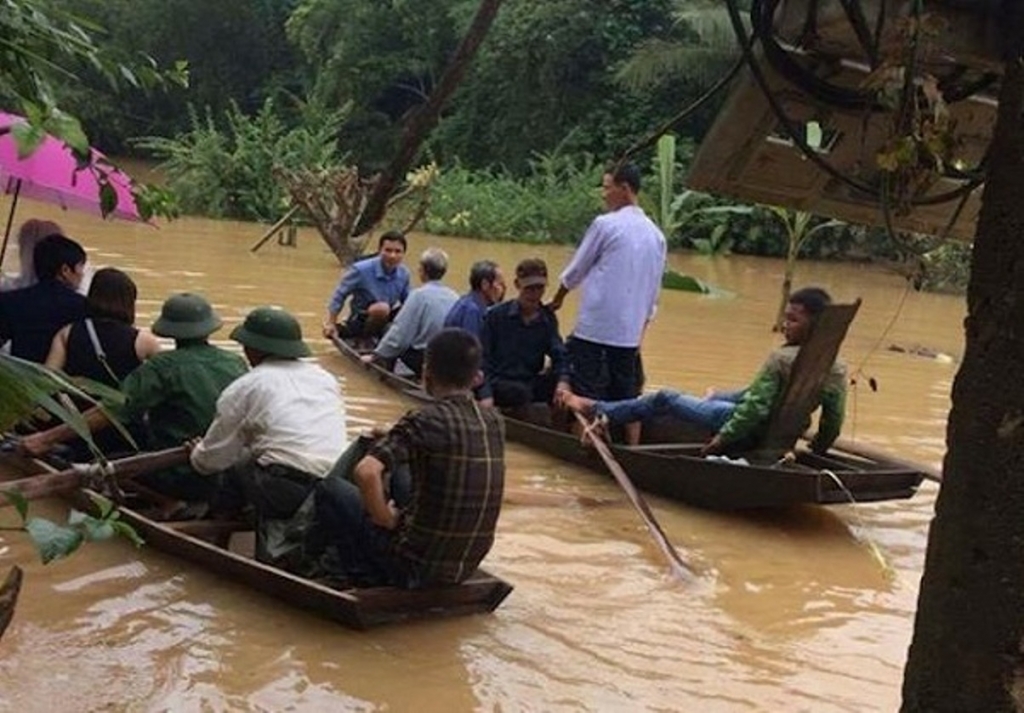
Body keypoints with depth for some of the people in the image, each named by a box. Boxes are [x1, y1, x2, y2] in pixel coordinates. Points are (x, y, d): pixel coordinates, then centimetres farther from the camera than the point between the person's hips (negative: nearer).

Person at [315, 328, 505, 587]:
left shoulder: (424, 422, -19)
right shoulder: (494, 423, 0)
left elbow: (366, 472, -33)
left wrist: (386, 519, -15)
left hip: (416, 566, -6)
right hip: (467, 568, 6)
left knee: (329, 488, 10)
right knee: (398, 470, 27)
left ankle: (366, 576, 11)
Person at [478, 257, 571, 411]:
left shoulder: (548, 319, 9)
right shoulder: (496, 315, -3)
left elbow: (558, 354, -3)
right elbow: (483, 358, -5)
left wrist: (563, 380, -26)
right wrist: (486, 395, -20)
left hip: (531, 382, 4)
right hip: (500, 383, -4)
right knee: (521, 393, -36)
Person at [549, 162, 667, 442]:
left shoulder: (605, 224, -8)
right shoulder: (655, 234, 10)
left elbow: (575, 271, 2)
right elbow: (653, 294, 14)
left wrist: (556, 300, 19)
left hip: (595, 327, -6)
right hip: (630, 333, 6)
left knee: (587, 395, -1)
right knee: (626, 396, 12)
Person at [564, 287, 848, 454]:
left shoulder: (781, 358, -26)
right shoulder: (837, 370, -10)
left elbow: (756, 407, -26)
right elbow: (834, 420, -4)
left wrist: (722, 438, -16)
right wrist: (818, 449, 14)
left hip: (749, 432, -6)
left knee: (665, 399, 8)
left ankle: (597, 410, 23)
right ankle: (714, 398, 71)